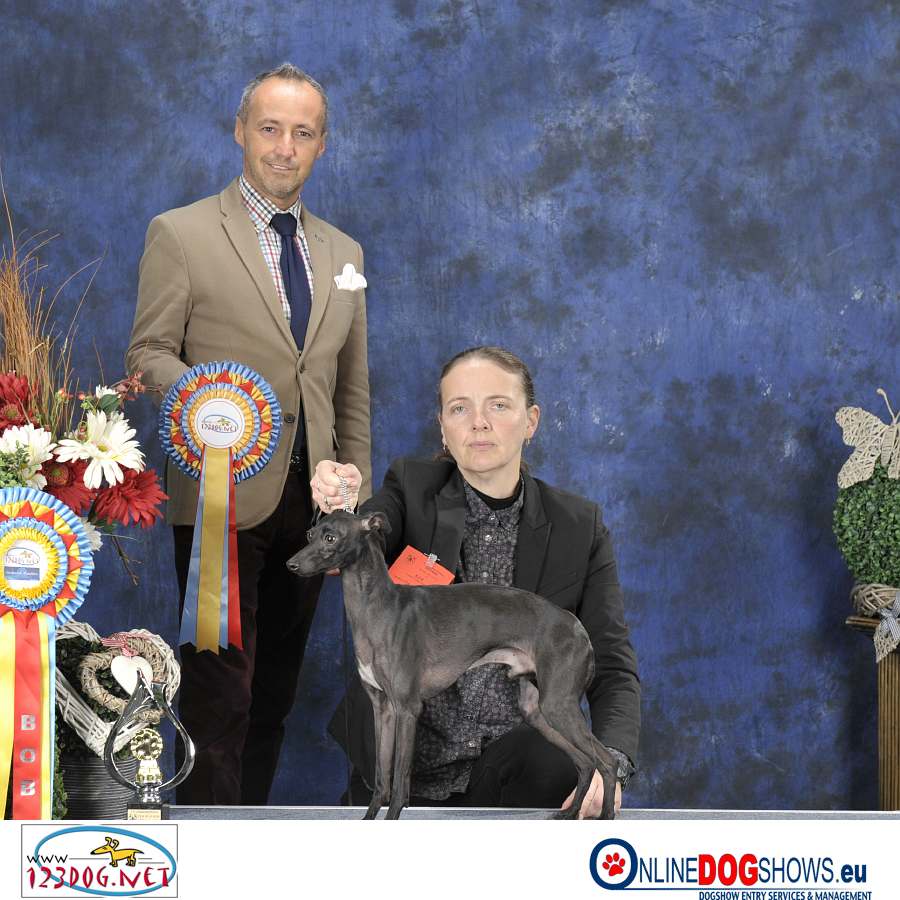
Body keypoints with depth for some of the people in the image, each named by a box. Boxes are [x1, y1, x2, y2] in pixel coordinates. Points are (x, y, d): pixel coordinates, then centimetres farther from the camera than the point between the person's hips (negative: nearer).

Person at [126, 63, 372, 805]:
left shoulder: (343, 253, 16)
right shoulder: (181, 234, 0)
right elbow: (149, 354, -3)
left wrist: (356, 504, 12)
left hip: (312, 500, 5)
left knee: (276, 693, 9)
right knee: (220, 695, -8)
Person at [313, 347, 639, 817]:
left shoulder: (579, 527, 6)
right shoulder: (412, 490, 5)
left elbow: (612, 670, 0)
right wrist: (338, 509, -40)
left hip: (520, 778, 1)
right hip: (402, 779, 0)